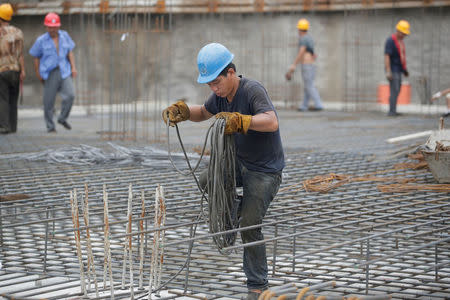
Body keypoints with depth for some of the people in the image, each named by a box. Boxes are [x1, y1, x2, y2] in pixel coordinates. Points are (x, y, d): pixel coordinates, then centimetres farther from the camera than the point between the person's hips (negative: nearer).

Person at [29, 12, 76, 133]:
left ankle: (63, 118, 10)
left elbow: (70, 52, 14)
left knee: (70, 95, -13)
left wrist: (73, 67, 7)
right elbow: (36, 57, 6)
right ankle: (50, 126, 13)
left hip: (64, 71, 3)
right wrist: (38, 74, 6)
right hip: (50, 73, -2)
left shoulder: (64, 36, 8)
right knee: (49, 100, -2)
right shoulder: (41, 40, -1)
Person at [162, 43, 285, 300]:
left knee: (249, 225, -13)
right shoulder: (221, 95, 1)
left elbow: (271, 122, -39)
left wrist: (239, 120, -54)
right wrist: (182, 110, 0)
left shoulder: (253, 90, -23)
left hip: (265, 170, -8)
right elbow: (204, 113, 21)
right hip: (240, 163, 8)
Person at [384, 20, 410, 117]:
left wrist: (405, 69, 20)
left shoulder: (400, 41, 13)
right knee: (394, 91, -13)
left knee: (397, 90, 9)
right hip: (392, 70, -9)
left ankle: (393, 111, 13)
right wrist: (388, 71, -28)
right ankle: (392, 112, -14)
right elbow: (387, 56, -22)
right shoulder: (390, 41, -17)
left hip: (398, 70, 9)